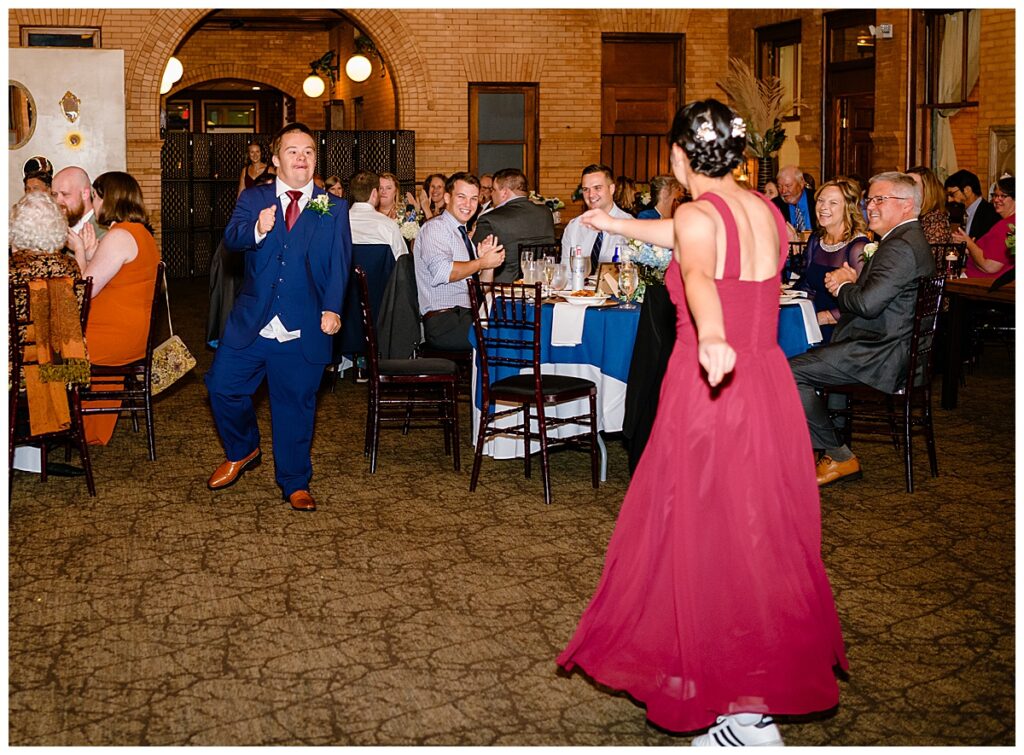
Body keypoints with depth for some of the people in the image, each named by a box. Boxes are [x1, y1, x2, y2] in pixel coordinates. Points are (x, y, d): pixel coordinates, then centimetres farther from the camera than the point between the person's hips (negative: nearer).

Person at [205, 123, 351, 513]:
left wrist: (332, 308, -18)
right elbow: (231, 238, -11)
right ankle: (243, 451, 29)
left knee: (296, 407, 7)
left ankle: (295, 483, 23)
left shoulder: (334, 209, 4)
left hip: (303, 331, -1)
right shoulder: (253, 199, 6)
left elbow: (339, 264, -4)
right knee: (222, 387, 1)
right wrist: (256, 229, -34)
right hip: (250, 323, 1)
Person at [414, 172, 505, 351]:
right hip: (444, 323, -8)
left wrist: (485, 258, 5)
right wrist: (482, 263, -12)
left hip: (467, 317, 8)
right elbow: (441, 272, -23)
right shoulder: (435, 228, -3)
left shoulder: (463, 234, 23)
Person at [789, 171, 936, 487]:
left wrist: (842, 287, -7)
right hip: (884, 346, 12)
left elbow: (868, 303, -27)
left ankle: (839, 457, -5)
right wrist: (852, 283, 2)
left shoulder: (901, 247, -19)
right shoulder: (909, 240, 17)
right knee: (804, 359, 21)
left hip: (881, 354, -12)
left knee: (791, 372, -16)